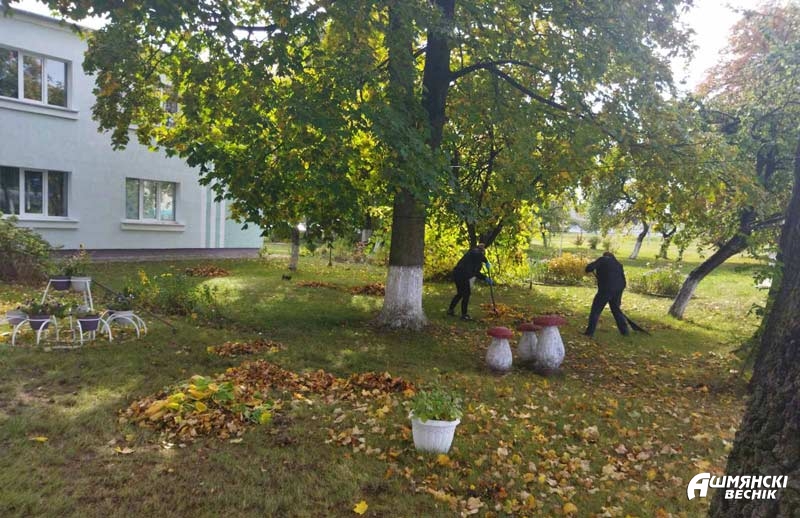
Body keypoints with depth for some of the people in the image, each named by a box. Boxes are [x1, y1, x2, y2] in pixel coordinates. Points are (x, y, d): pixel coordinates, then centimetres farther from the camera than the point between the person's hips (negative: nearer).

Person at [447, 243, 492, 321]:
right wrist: (486, 262, -13)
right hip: (461, 275, -10)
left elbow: (476, 272, 26)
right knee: (466, 294, -1)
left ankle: (450, 310, 33)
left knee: (460, 293, 22)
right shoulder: (475, 252, -1)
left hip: (457, 274, 10)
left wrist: (486, 278, 20)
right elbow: (480, 255, -28)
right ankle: (464, 315, 5)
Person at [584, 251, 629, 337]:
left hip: (606, 289, -6)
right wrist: (619, 296, 28)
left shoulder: (602, 259, 4)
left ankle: (590, 331, 0)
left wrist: (588, 269, 14)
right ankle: (624, 330, 25)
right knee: (616, 309, 23)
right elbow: (623, 282, 22)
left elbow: (590, 267, -11)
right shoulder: (618, 264, 22)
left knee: (596, 310, 3)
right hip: (618, 290, 6)